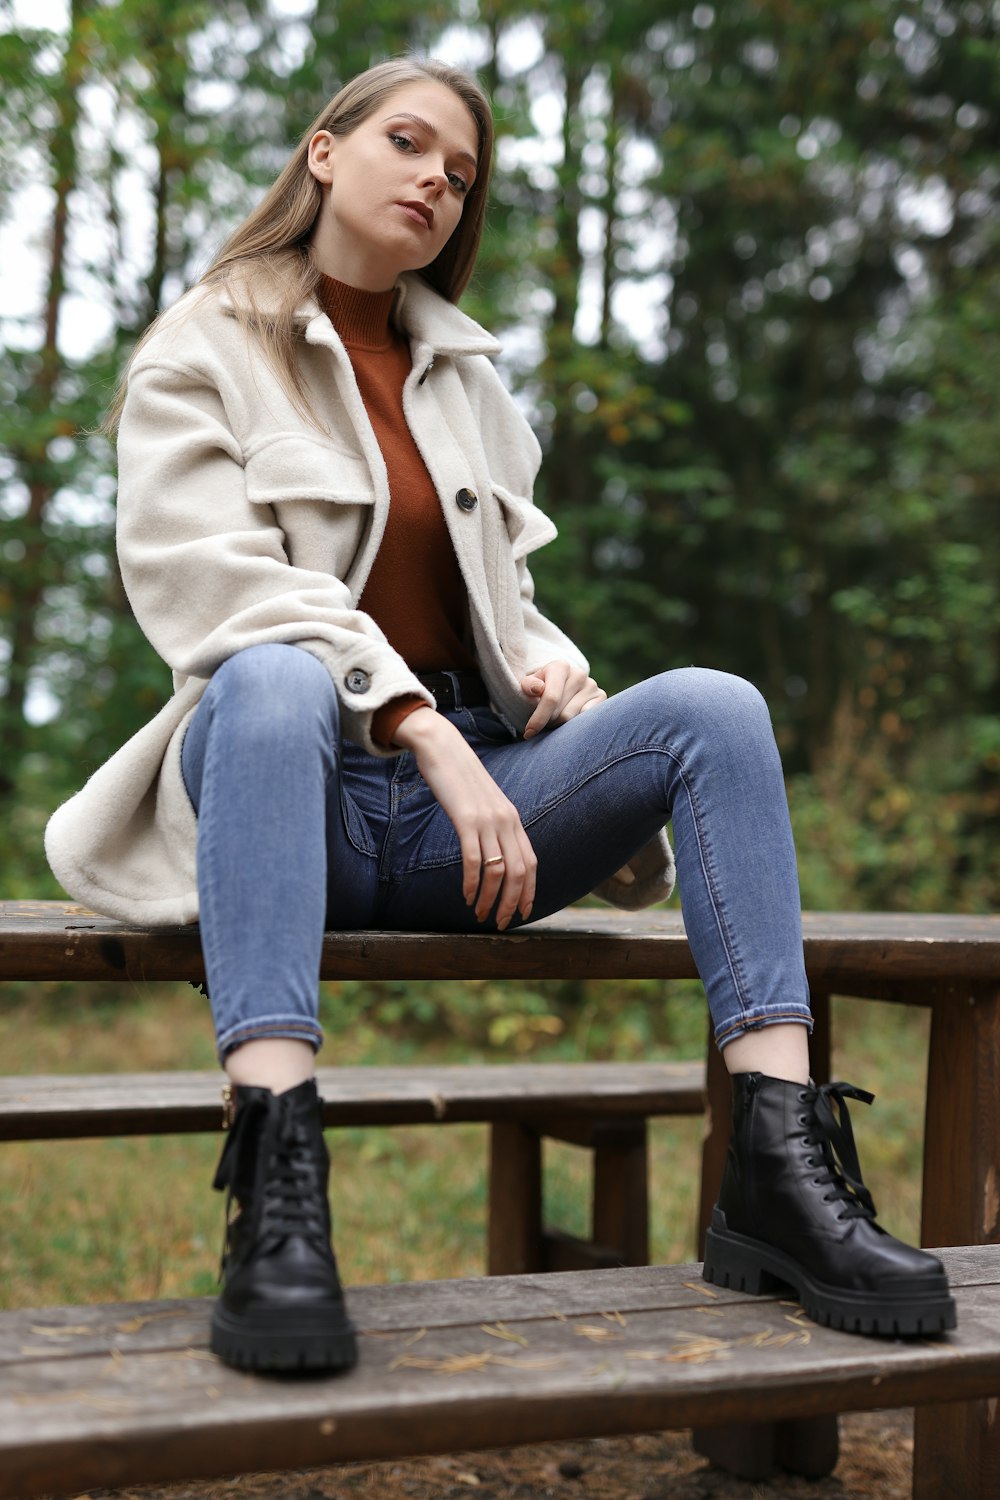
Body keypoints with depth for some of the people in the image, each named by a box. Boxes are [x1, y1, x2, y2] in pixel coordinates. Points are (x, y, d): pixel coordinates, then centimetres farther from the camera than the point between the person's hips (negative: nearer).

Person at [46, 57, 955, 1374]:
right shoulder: (200, 355, 5)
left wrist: (550, 669, -2)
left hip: (464, 789, 5)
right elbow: (211, 582, -11)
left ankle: (777, 1167, -29)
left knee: (714, 706, -19)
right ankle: (275, 1197, -48)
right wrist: (429, 732, -22)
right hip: (290, 780, -4)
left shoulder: (467, 378, 23)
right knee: (273, 681, -38)